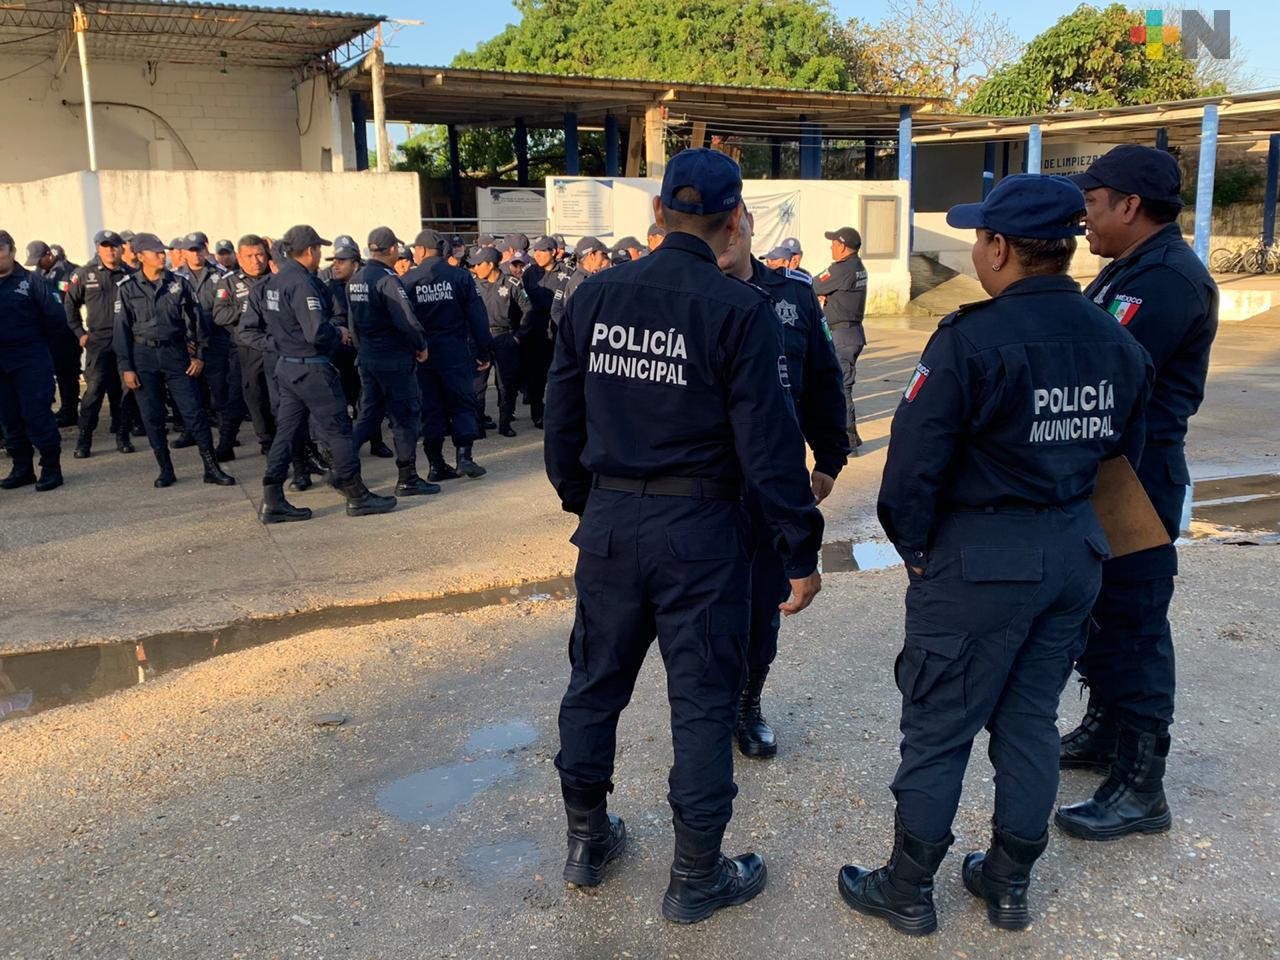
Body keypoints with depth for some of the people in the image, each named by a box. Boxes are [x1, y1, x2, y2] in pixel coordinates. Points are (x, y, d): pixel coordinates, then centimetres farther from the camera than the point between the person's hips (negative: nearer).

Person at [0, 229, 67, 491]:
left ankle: (51, 468, 5)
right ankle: (21, 467, 20)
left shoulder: (32, 281, -5)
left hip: (31, 362, -5)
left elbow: (56, 317, -5)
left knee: (37, 415, -5)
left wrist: (37, 340, 4)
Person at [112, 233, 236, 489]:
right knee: (152, 416, 4)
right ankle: (166, 470, 16)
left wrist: (199, 355, 3)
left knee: (194, 411, -3)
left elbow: (195, 319, 7)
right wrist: (126, 367, -2)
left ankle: (211, 468, 2)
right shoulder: (127, 287, 0)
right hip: (143, 355, 0)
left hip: (176, 353, 0)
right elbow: (122, 328, 2)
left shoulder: (178, 283, 3)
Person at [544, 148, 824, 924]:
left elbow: (562, 418, 7)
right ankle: (697, 878, 22)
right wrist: (803, 549, -5)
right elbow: (769, 443, -13)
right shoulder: (738, 309, -12)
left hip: (609, 521, 5)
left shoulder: (595, 298, 1)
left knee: (596, 682, 19)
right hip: (699, 528, -4)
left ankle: (588, 839, 36)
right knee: (702, 701, 9)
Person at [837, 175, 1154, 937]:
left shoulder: (973, 338, -19)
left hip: (979, 558, -6)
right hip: (1076, 552, 7)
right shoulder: (1117, 343, 3)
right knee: (1032, 720, 18)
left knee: (939, 731, 7)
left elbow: (915, 457, -20)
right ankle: (1010, 885, 32)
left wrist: (913, 544, -6)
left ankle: (909, 892, 22)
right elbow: (1122, 453, 11)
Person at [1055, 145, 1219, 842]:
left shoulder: (1169, 279, -19)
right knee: (1097, 608, 20)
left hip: (1138, 477, -10)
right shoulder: (1128, 269, 14)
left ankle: (1140, 787, 9)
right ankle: (1104, 730, 37)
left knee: (1133, 623, -2)